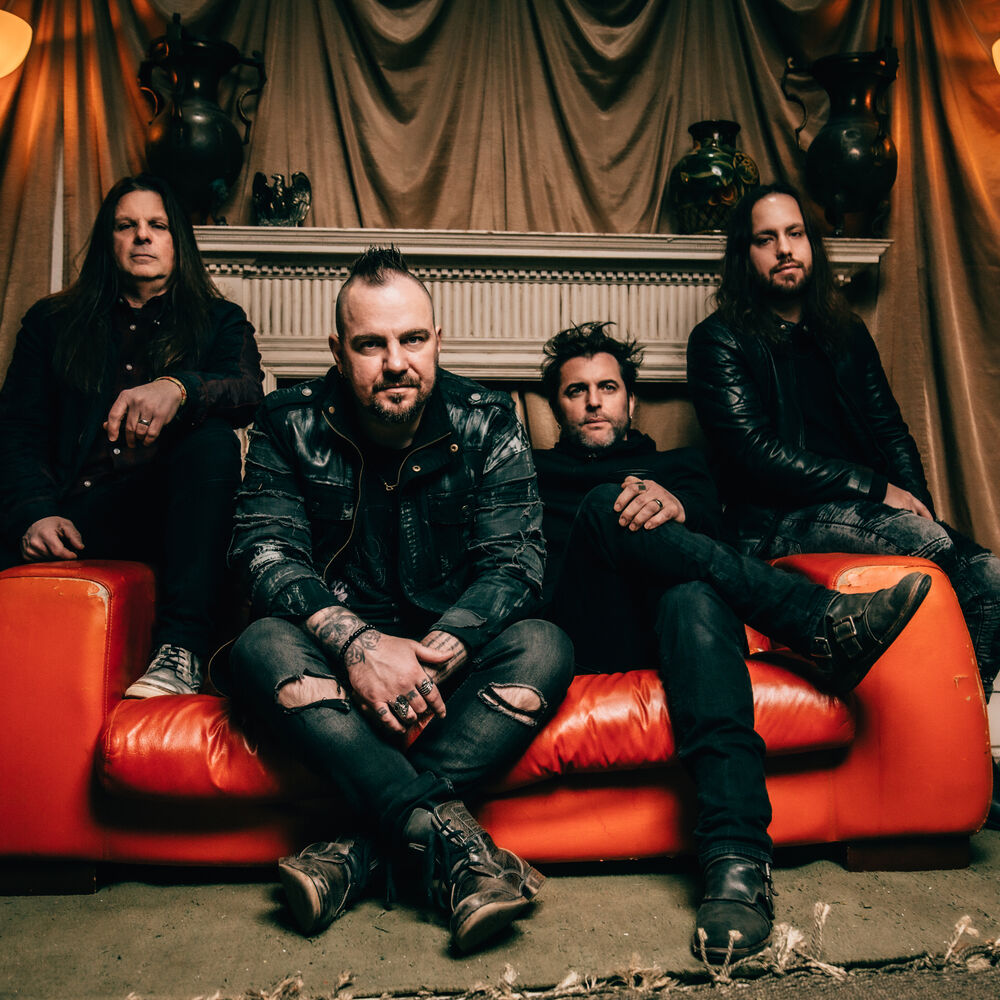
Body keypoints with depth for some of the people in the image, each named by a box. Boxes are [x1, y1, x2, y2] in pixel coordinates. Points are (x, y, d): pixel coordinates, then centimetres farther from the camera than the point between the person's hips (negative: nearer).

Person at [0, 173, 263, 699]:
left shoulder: (219, 321, 17)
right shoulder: (52, 321, 20)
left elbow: (248, 391, -5)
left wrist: (178, 389, -29)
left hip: (169, 509, 0)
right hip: (73, 510, 1)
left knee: (213, 439, -33)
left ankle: (182, 649, -35)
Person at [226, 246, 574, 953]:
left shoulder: (486, 422, -4)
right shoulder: (290, 425, -3)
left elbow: (515, 561, -12)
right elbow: (266, 552, -13)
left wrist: (434, 654, -30)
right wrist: (358, 641, -32)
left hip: (453, 649, 1)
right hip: (338, 651, 0)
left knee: (544, 648, -28)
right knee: (261, 648, -31)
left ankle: (359, 849, -31)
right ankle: (452, 840, -39)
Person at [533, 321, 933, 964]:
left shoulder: (679, 465, 32)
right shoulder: (536, 476, 31)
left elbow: (710, 517, 7)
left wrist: (673, 504, -19)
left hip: (672, 626, 1)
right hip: (590, 636, 0)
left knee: (693, 594, -37)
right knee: (605, 505, -30)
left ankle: (737, 856, -50)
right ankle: (819, 622, -35)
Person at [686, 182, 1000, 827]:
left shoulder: (846, 333, 24)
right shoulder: (721, 340, 4)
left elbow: (891, 433, 18)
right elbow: (754, 453, -9)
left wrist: (916, 503, -3)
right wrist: (876, 490, -12)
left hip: (868, 510, 6)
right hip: (779, 527, -6)